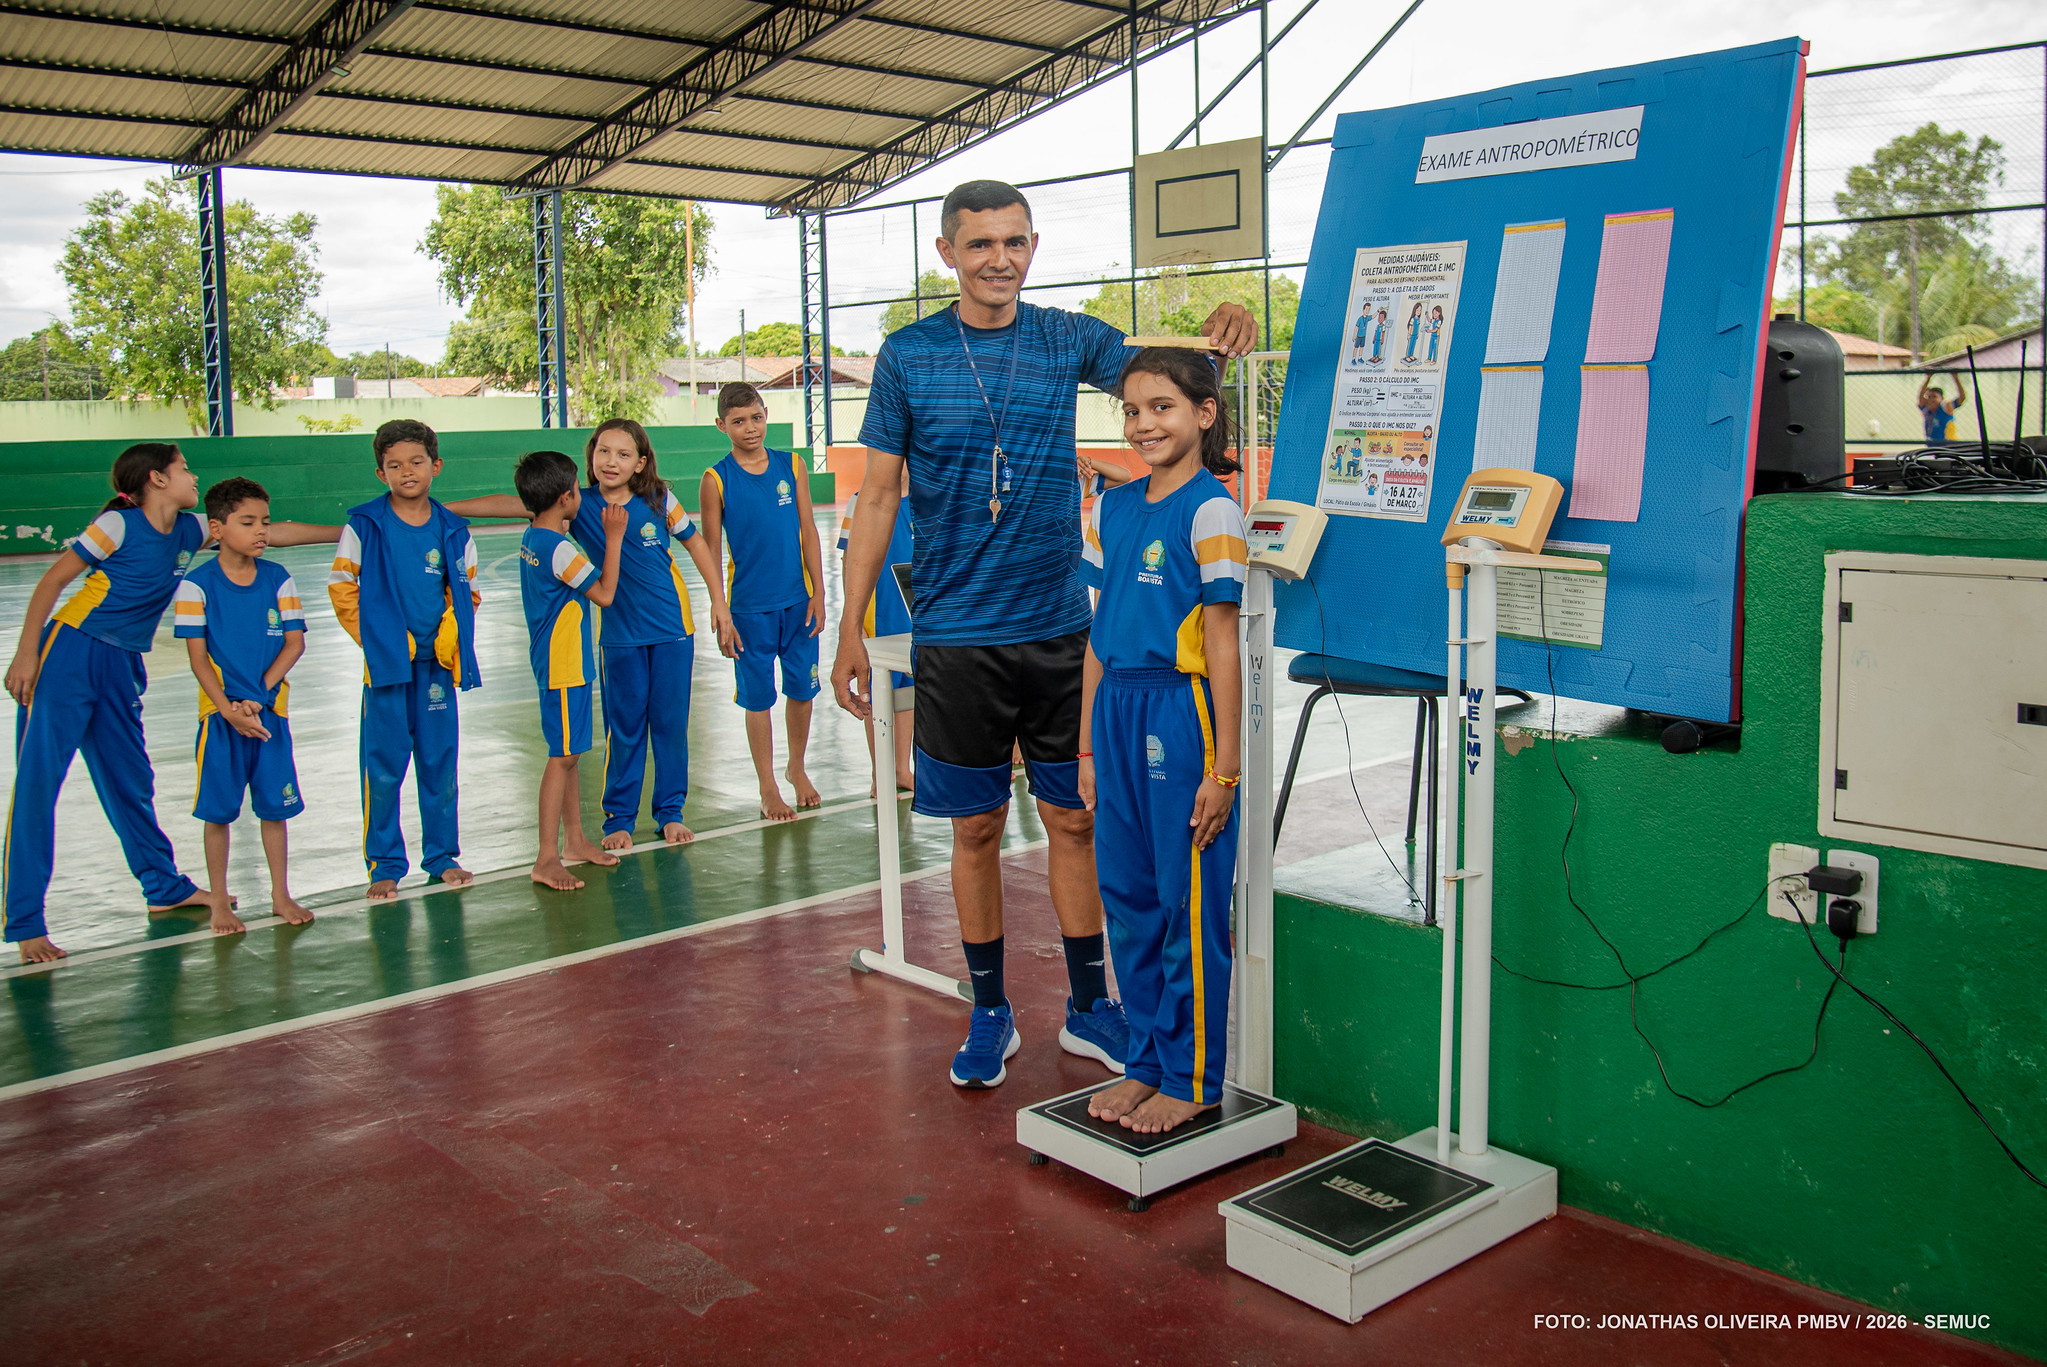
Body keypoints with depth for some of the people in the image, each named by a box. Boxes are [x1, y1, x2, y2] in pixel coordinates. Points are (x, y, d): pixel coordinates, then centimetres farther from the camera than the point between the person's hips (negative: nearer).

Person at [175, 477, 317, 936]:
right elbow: (198, 656, -8)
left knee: (274, 806, 8)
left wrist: (259, 695, -10)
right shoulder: (197, 584, -7)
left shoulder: (278, 579, 1)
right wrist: (229, 710, -16)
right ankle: (219, 902, 15)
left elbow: (295, 643, -1)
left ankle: (280, 895, 20)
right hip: (221, 713, -2)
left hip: (270, 709, 3)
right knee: (219, 810, 4)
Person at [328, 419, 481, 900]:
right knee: (384, 765, 0)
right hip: (386, 662, -2)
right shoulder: (363, 526, -2)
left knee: (440, 760, 8)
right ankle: (385, 864, 11)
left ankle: (442, 856, 21)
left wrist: (450, 634, 0)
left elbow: (466, 592, 13)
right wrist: (371, 637, -5)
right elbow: (341, 586, 2)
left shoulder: (452, 531, 5)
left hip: (437, 661, 2)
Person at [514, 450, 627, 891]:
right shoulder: (560, 549, -21)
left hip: (561, 662, 10)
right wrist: (614, 538, -14)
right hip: (564, 666, -10)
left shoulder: (532, 538, 8)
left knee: (568, 754, 17)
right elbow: (605, 593, -18)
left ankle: (574, 839, 28)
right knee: (562, 756, -6)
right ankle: (547, 859, -3)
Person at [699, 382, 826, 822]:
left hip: (798, 599, 3)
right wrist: (720, 614, -6)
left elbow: (808, 533, 5)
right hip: (749, 604, -2)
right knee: (758, 696, 6)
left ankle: (797, 767, 34)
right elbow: (711, 551, -3)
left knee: (802, 687, 11)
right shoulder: (716, 479, -5)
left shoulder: (790, 466, 3)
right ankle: (768, 789, 18)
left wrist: (818, 593, 1)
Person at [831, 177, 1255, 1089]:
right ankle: (990, 1014, 23)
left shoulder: (1068, 340, 5)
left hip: (1059, 629, 1)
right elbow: (877, 498, 2)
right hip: (957, 636, -1)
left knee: (1073, 819, 7)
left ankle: (1088, 1007, 22)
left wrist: (1221, 332, -20)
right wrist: (851, 627, -2)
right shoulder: (909, 355, 1)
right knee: (977, 828, 7)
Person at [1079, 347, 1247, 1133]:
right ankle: (1146, 1060, 28)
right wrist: (1088, 747, 13)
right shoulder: (1113, 510, 11)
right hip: (1117, 713, 7)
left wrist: (1223, 769, -13)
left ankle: (1191, 1079, 17)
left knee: (1189, 906, 3)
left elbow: (1221, 646, -12)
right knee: (1127, 899, 13)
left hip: (1182, 713, -7)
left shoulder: (1210, 512, -9)